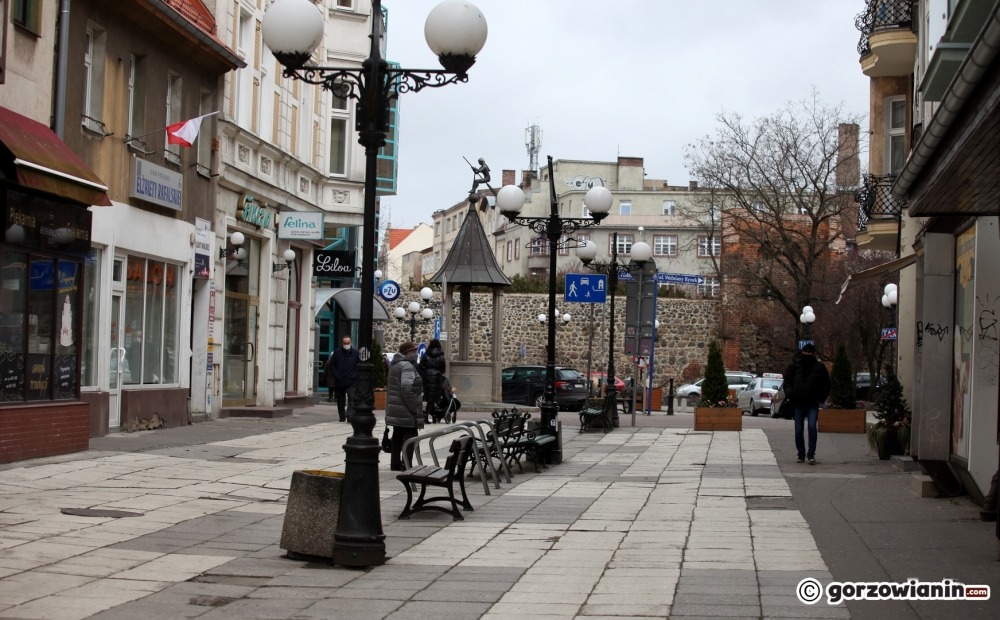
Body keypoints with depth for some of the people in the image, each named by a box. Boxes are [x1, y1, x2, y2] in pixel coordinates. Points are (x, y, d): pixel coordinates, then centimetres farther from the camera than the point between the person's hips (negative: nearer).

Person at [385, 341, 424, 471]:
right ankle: (406, 466, -7)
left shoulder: (395, 365, 16)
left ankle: (395, 464, 20)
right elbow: (406, 387, -30)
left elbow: (389, 386, 24)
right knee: (410, 438, -5)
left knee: (397, 437, 15)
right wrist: (413, 406, -22)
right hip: (406, 411, -10)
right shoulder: (407, 366, -17)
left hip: (395, 409, 10)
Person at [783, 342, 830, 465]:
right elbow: (787, 382, 9)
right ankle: (801, 454, 17)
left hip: (813, 404, -1)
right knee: (798, 430, 4)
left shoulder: (819, 367, 6)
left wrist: (821, 398, 1)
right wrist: (790, 394, -7)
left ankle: (811, 454, -11)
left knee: (812, 427, -16)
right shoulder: (794, 365, 6)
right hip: (798, 403, 1)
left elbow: (826, 384, 14)